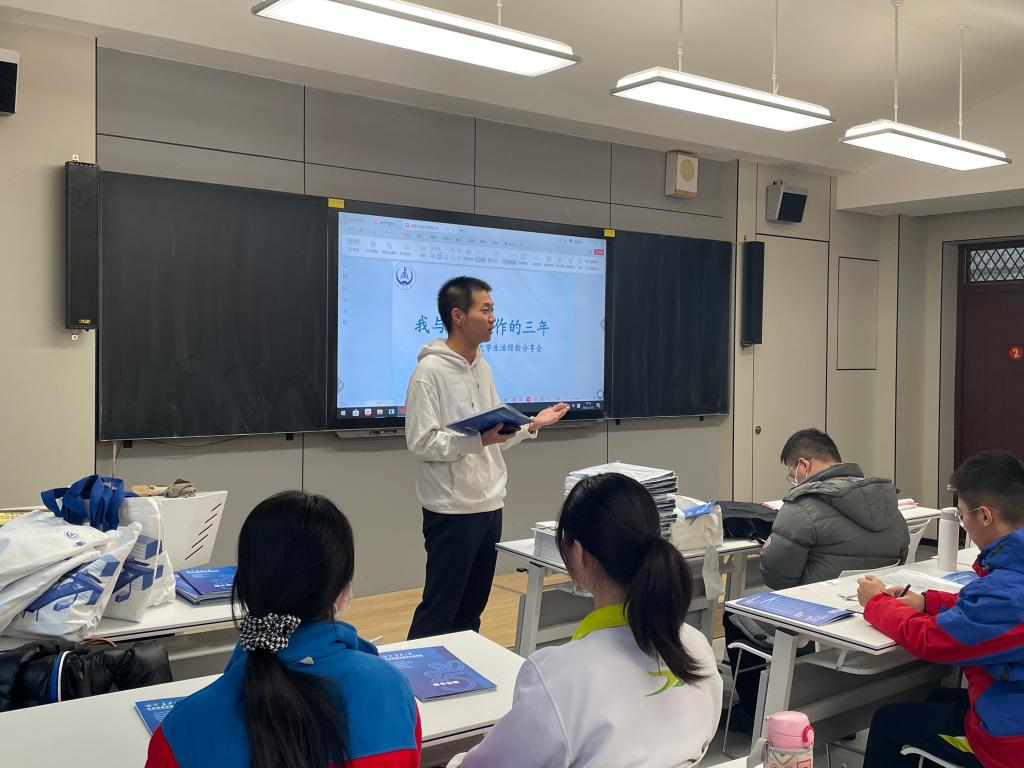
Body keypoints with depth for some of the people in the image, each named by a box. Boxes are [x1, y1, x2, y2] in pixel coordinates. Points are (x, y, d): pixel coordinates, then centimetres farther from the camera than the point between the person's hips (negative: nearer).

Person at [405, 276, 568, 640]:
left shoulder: (483, 368, 12)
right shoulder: (430, 371, -13)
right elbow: (421, 442, -20)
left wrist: (532, 424, 6)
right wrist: (479, 439, -28)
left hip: (490, 506, 8)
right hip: (453, 510, -8)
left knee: (472, 607, 16)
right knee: (439, 608, 1)